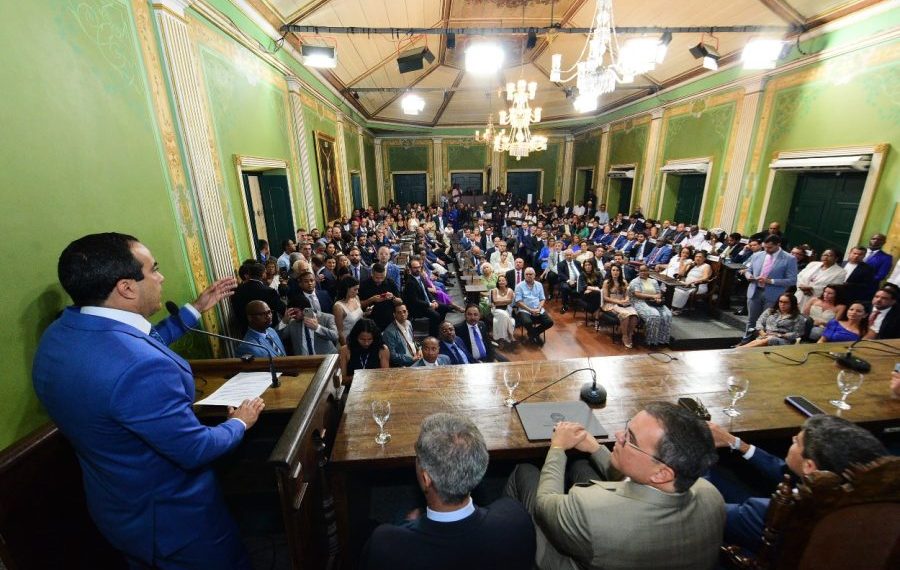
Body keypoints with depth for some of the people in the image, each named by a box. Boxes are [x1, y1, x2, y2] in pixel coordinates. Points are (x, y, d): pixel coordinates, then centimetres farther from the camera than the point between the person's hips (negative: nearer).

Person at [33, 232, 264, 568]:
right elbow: (195, 450, -28)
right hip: (170, 518, -8)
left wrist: (196, 309, 14)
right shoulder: (140, 367, -39)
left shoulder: (60, 331, -9)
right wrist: (240, 423, -10)